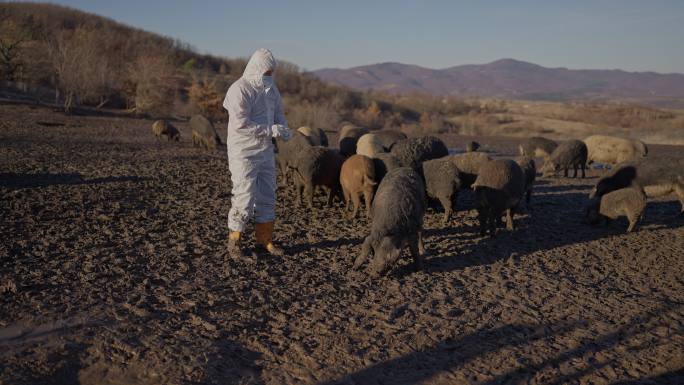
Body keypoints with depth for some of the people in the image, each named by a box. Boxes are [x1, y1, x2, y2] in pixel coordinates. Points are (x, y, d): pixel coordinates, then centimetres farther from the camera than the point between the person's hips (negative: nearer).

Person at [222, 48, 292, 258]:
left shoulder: (271, 88, 9)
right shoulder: (239, 89, -16)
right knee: (244, 197, -7)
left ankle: (264, 239, 23)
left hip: (266, 150, 8)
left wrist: (284, 129, -6)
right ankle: (234, 241, 8)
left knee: (267, 195, 11)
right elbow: (241, 124, -24)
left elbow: (278, 113, 16)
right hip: (244, 152, -8)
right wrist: (272, 130, -25)